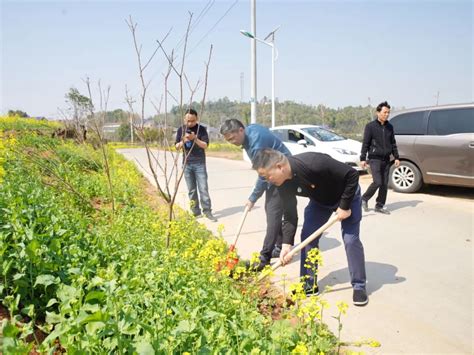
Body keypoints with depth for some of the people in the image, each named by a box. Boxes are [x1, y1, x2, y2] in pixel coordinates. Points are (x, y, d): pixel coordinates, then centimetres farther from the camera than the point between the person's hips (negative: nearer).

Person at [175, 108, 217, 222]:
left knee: (203, 188, -4)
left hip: (200, 163, -2)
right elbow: (177, 147, 3)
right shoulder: (181, 129, 4)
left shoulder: (201, 129, -3)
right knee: (191, 190, 6)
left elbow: (205, 145, -9)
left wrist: (195, 138, -23)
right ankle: (196, 212, 14)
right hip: (187, 164, 2)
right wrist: (183, 141, -17)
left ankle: (207, 211, 2)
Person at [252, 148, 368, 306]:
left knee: (350, 239, -11)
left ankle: (359, 286, 6)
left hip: (347, 195, -6)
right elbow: (290, 216, -12)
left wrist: (345, 206, -28)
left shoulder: (314, 163, -42)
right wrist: (286, 244, -22)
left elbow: (352, 174, -33)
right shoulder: (284, 184, -20)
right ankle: (309, 285, 10)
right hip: (319, 201, 6)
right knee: (307, 237, -2)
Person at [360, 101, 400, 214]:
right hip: (374, 159, -5)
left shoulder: (389, 127, 11)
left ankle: (379, 206, 16)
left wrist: (396, 157, 10)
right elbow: (365, 143, -6)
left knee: (385, 184, 5)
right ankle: (364, 199, 10)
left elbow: (393, 143, 17)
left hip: (386, 159, 5)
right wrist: (363, 158, -10)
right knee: (377, 182, -13)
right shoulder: (370, 126, -5)